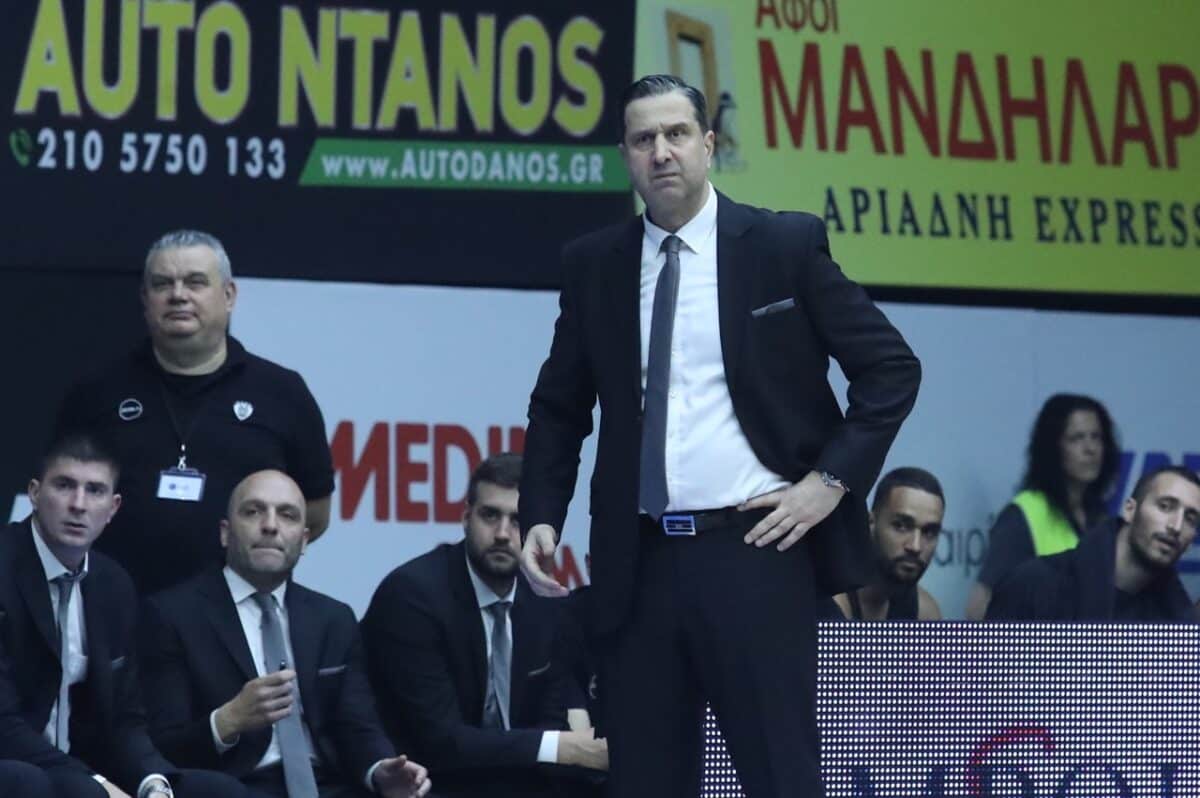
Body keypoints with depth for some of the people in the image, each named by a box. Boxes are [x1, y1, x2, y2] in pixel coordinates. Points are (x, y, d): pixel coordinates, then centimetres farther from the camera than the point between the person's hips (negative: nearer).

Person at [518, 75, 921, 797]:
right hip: (639, 565, 4)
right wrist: (541, 518, 4)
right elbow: (559, 407, 17)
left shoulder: (787, 246, 1)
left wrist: (832, 479, -6)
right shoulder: (594, 265, 10)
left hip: (756, 549, -3)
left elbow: (891, 367, 2)